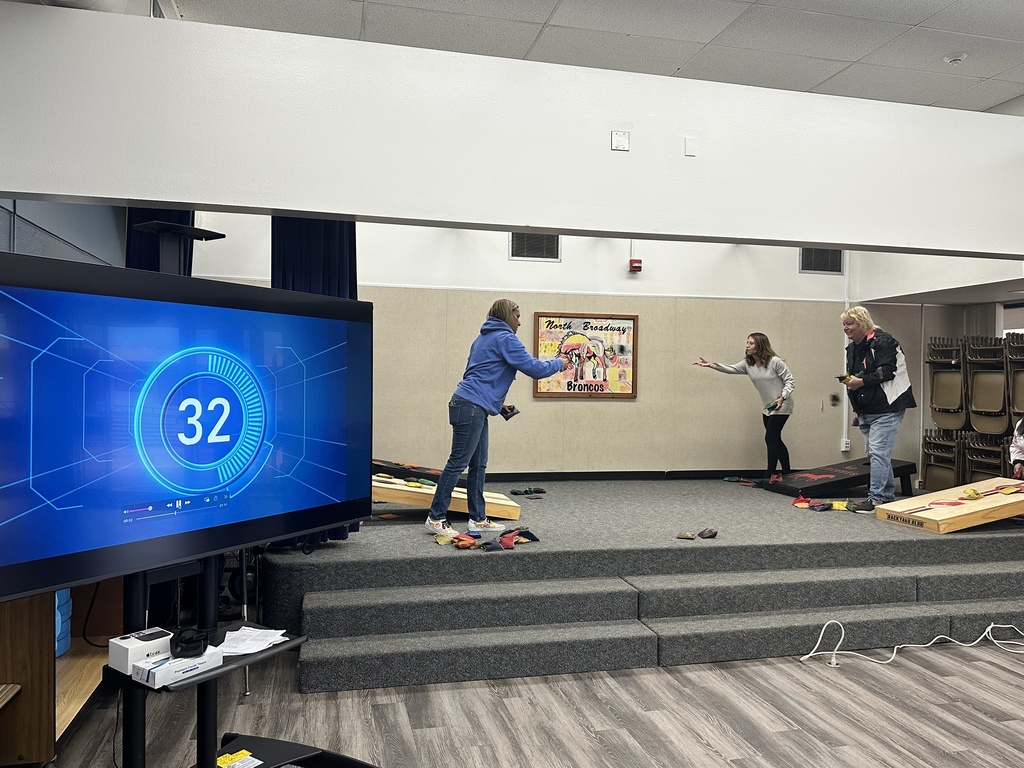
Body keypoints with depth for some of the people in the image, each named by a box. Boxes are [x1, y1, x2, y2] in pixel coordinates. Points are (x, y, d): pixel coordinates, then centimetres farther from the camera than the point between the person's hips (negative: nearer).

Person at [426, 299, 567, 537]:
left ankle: (478, 519, 16)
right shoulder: (505, 338, -7)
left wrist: (497, 403, 22)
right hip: (471, 407, -10)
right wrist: (558, 363, 9)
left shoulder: (484, 338, 21)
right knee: (458, 462, -7)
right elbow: (534, 369, -9)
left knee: (479, 464, 11)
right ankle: (436, 518, -2)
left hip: (474, 408, 10)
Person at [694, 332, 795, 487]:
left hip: (781, 406, -7)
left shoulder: (775, 361, -17)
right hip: (768, 407, 7)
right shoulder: (747, 363, 0)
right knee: (775, 440, 13)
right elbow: (731, 369, -13)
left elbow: (790, 380, -14)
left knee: (770, 438, -11)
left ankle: (770, 476, -5)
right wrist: (711, 365, -26)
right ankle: (787, 473, 26)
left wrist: (782, 397, -28)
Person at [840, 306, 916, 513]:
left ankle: (876, 498, -9)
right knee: (876, 454, 13)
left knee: (878, 453, -12)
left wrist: (861, 381, -22)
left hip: (886, 408, -9)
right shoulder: (852, 348, 15)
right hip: (866, 410, 9)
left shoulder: (882, 342, -12)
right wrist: (849, 381, 9)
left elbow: (887, 372, -21)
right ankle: (888, 496, 23)